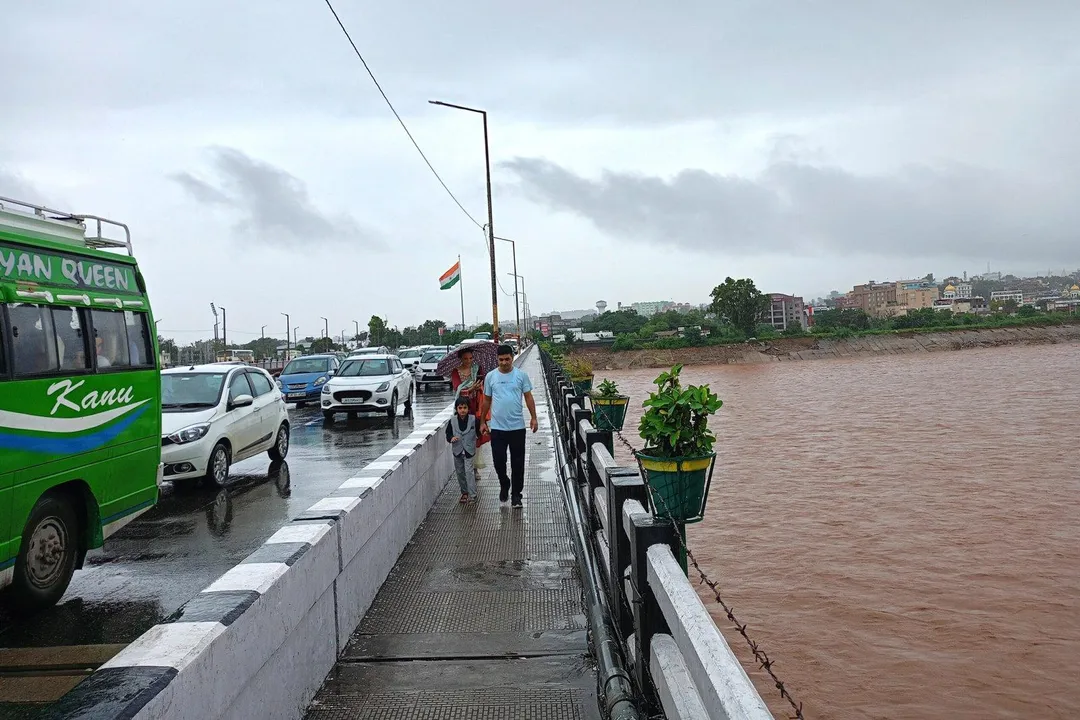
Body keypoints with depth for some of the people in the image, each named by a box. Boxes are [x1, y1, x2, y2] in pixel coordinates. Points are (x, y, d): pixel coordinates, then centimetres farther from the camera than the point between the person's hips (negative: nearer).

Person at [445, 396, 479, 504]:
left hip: (469, 450, -3)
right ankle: (464, 493, 26)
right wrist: (451, 438, -15)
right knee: (460, 472, 11)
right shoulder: (452, 421, -4)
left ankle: (472, 495, -6)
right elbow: (448, 434, 1)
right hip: (457, 451, 3)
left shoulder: (473, 419, -9)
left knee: (468, 471, -11)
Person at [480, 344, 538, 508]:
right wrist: (483, 422, 11)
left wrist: (533, 418, -4)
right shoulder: (490, 376, 3)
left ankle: (516, 494, 17)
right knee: (498, 460, 3)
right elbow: (487, 400, 10)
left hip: (517, 426, -1)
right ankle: (504, 485, 31)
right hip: (497, 427, 1)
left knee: (517, 463, 4)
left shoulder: (521, 375, -1)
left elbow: (528, 397, 3)